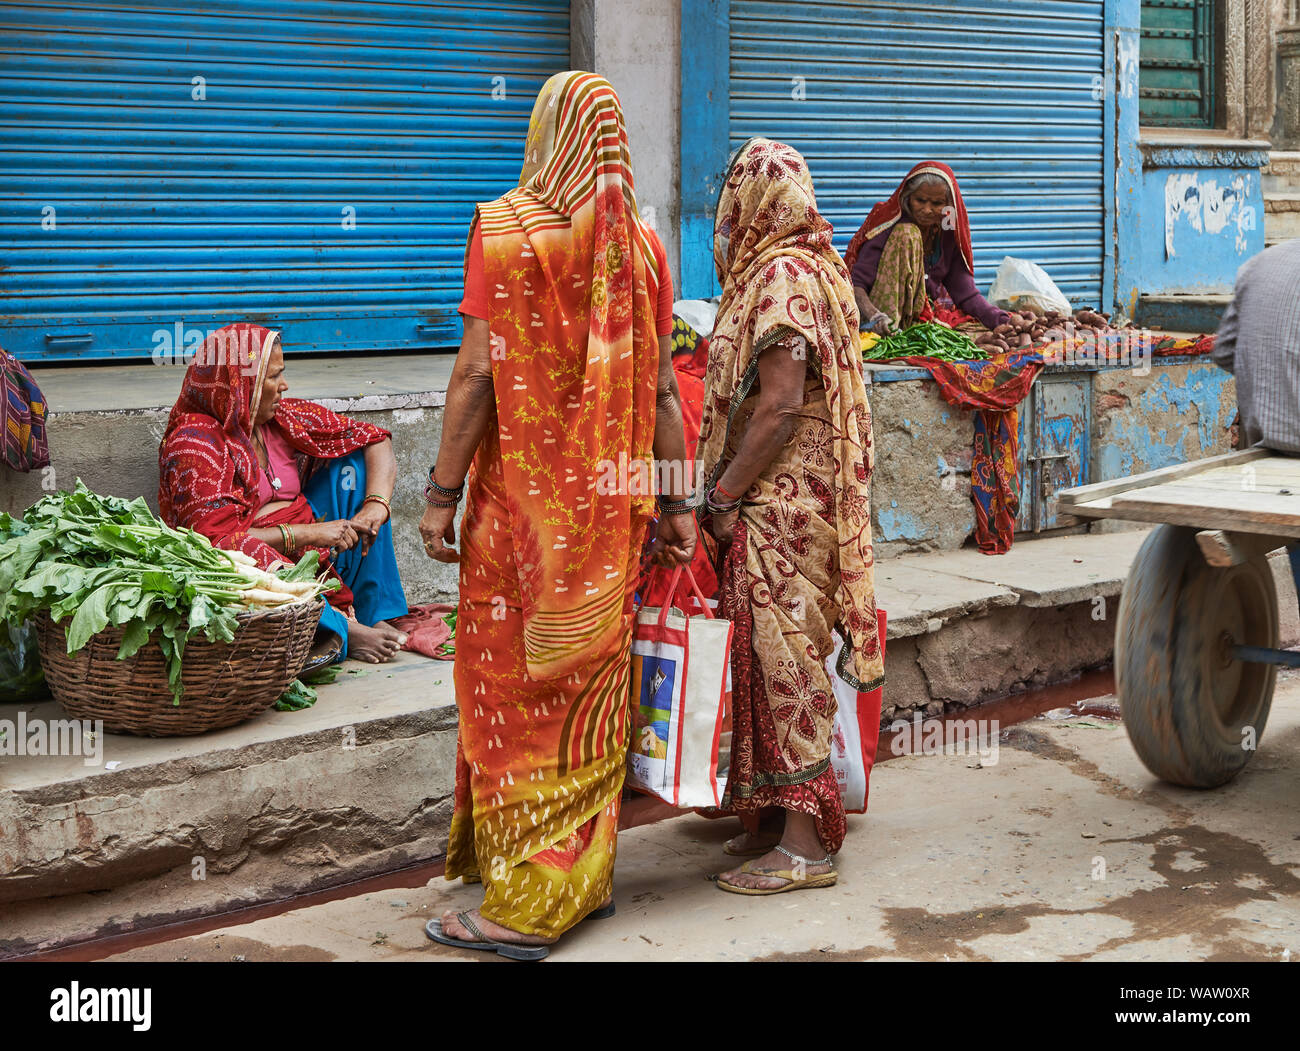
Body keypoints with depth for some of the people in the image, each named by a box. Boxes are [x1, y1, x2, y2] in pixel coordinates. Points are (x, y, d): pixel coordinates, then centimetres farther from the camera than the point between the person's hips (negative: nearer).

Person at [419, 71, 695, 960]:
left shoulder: (507, 228, -8)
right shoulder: (642, 244, 6)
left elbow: (478, 373, -12)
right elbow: (663, 388, 7)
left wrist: (442, 493, -7)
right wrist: (677, 504, 12)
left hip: (523, 496, -5)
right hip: (610, 502, 5)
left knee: (516, 684, 1)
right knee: (593, 681, 13)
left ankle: (525, 905, 4)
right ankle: (589, 875, 23)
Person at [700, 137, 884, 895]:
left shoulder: (782, 277, -15)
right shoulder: (807, 269, 17)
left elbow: (778, 408, -22)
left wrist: (723, 497, -16)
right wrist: (728, 492, 17)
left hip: (781, 501, -10)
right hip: (787, 500, 10)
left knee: (781, 661, -6)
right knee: (779, 660, 13)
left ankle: (802, 846, 0)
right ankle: (779, 821, 21)